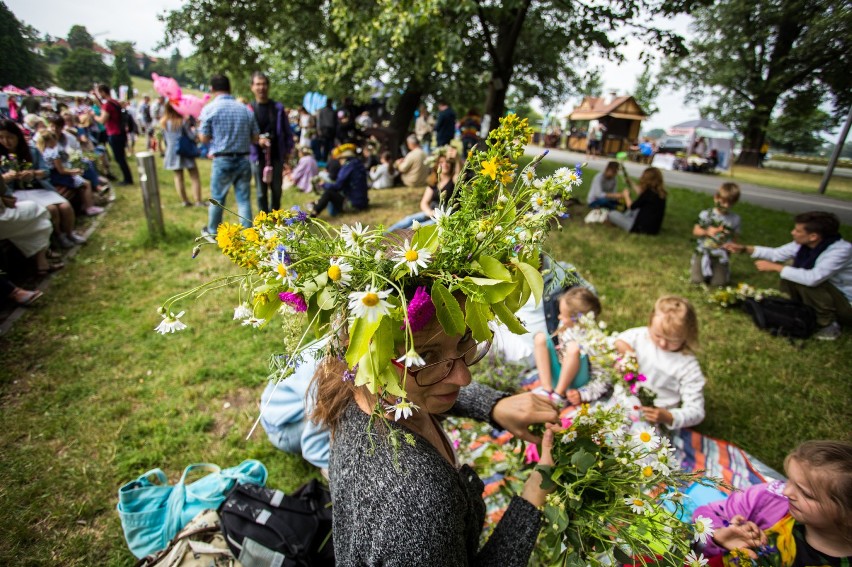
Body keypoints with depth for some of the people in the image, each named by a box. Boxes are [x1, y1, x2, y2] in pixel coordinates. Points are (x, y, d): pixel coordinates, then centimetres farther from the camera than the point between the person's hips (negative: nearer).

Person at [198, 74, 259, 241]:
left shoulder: (210, 108, -6)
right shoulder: (245, 109, 2)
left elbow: (204, 138, -4)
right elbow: (255, 138, 4)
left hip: (222, 161, -2)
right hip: (243, 160, 2)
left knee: (217, 198, 13)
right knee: (244, 199, 7)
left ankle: (212, 232, 29)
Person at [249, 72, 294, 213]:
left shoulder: (278, 107, 4)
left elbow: (287, 131, 8)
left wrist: (288, 150, 3)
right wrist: (257, 140, -20)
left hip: (277, 155, 1)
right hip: (258, 156, -1)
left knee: (276, 189, 10)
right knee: (261, 192, 4)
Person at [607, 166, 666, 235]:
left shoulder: (648, 192, -21)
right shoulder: (660, 192, 2)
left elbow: (631, 206, -10)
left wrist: (626, 195, 9)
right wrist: (632, 185, 28)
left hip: (642, 228, -9)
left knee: (612, 214, -6)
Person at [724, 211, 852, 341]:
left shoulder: (841, 250, -30)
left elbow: (813, 278, -42)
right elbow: (777, 253, 4)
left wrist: (775, 267, -32)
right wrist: (744, 248, -5)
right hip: (828, 296, 7)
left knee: (805, 281, -28)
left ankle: (828, 324, -9)